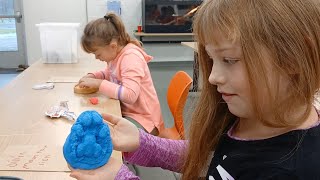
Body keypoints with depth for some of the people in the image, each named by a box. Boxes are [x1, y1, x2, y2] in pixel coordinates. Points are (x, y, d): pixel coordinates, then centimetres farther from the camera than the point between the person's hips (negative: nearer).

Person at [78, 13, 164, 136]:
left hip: (141, 117, -9)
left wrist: (98, 83, -26)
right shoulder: (115, 53, 3)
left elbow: (130, 95, -33)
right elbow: (110, 73, 25)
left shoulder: (131, 57, -22)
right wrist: (93, 76, 5)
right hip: (124, 110, 9)